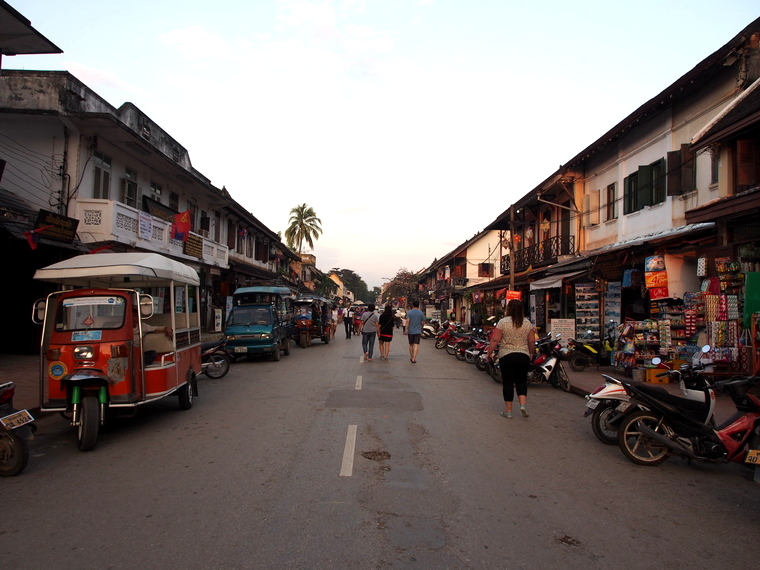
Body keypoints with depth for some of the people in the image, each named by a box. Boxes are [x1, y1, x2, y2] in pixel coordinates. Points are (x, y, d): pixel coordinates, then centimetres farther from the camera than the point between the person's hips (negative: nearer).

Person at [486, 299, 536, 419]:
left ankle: (508, 410, 9)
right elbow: (532, 342, 7)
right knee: (522, 381, 14)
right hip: (523, 356, 3)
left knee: (507, 382, 5)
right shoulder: (528, 323, 4)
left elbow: (495, 340, -8)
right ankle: (522, 404, -1)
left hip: (506, 356, -2)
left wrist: (489, 352, 3)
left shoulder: (503, 322, -6)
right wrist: (531, 353, 23)